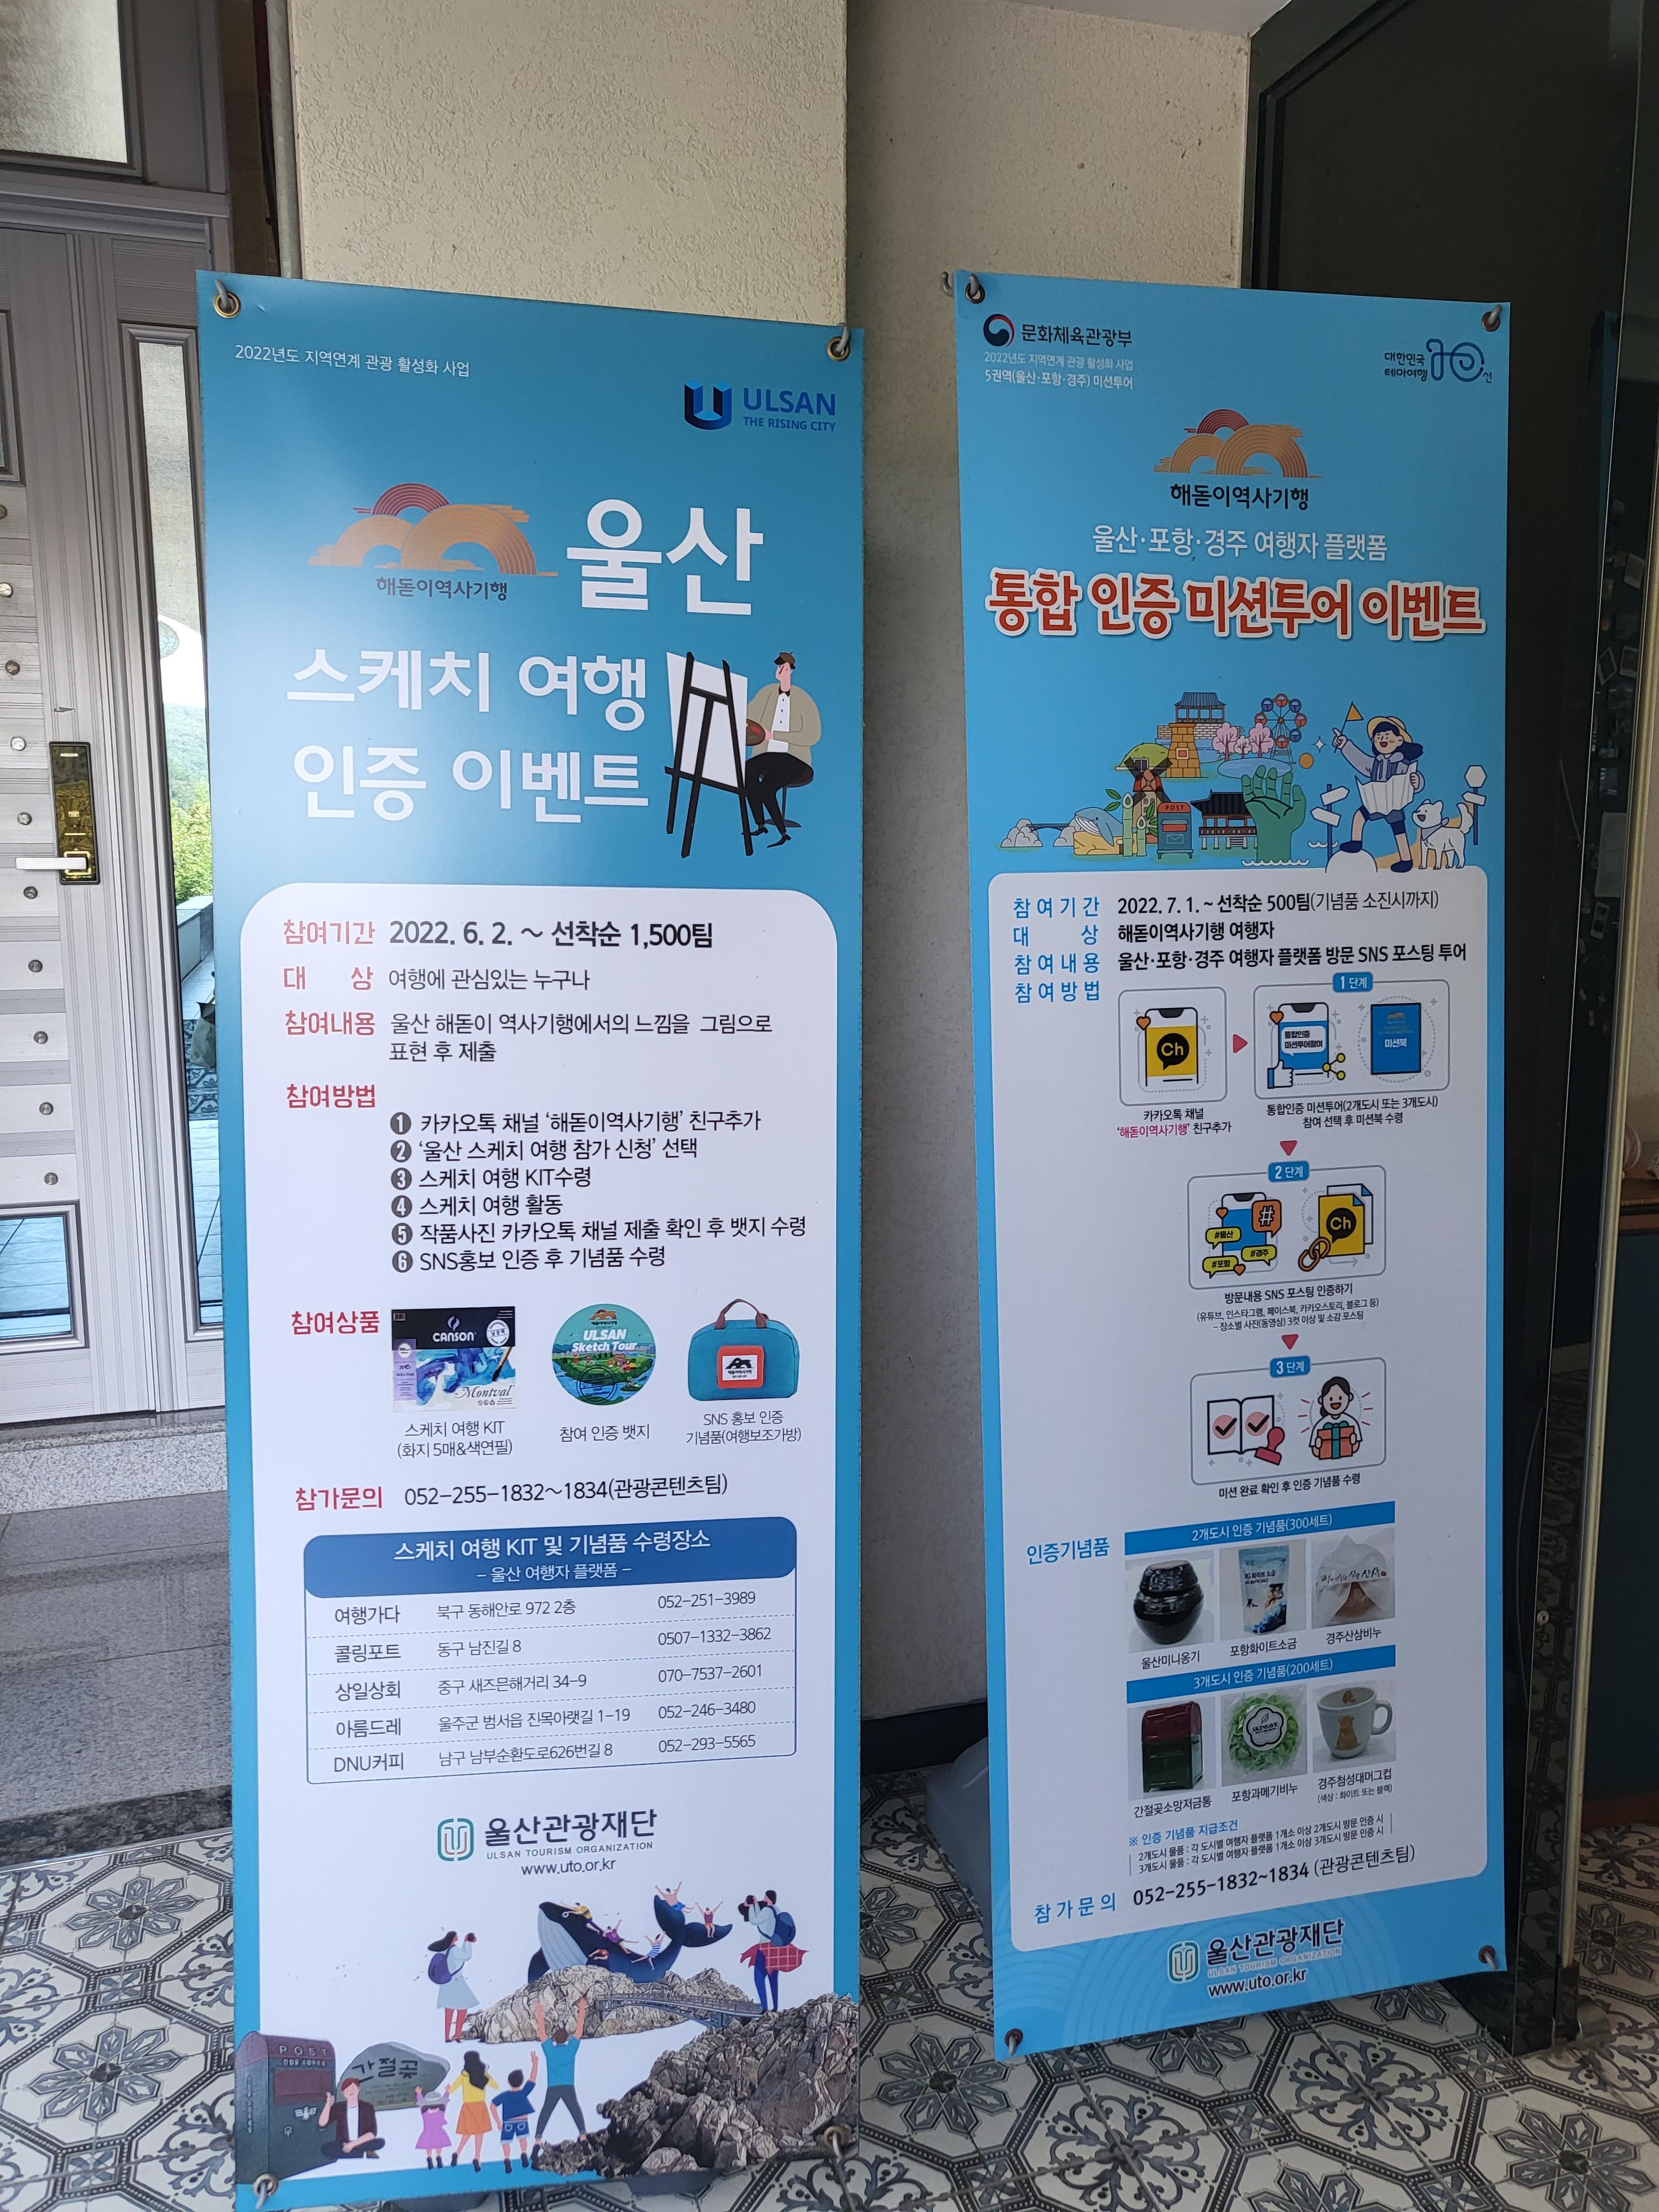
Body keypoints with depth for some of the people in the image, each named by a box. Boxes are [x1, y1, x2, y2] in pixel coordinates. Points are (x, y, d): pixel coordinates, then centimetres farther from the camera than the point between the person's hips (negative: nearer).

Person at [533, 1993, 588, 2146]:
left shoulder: (549, 2049, -1)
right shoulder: (571, 2049, -2)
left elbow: (542, 2030, 5)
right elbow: (579, 2030, 5)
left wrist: (539, 2011, 9)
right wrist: (582, 2011, 12)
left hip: (552, 2090, 0)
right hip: (569, 2088, 0)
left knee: (544, 2115, 7)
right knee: (577, 2113, 12)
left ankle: (538, 2141, -5)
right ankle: (583, 2135, 1)